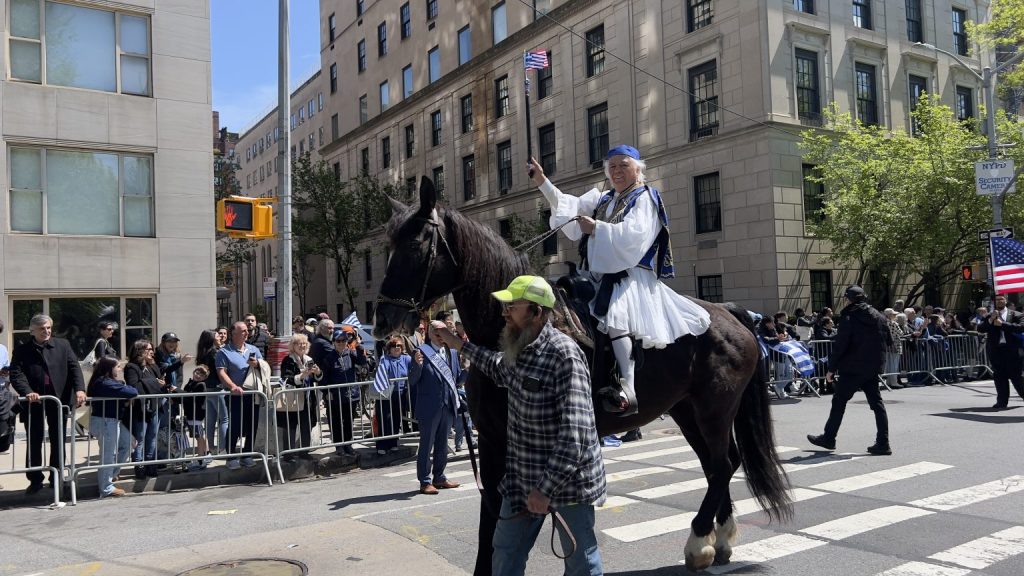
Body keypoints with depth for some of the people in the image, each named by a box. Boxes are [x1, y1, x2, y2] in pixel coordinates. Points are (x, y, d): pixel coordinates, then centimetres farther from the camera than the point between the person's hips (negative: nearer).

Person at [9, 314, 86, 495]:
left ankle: (56, 478, 21)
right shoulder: (22, 349, 2)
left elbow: (74, 367, -1)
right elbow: (16, 373, -8)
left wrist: (79, 389, -16)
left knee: (58, 442, 9)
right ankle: (35, 480, 18)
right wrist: (27, 391, -25)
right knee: (34, 443, 7)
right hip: (34, 402, -1)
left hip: (59, 399, 1)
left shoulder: (62, 345, 6)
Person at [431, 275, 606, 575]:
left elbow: (575, 435, -29)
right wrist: (457, 343, 26)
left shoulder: (564, 355, -25)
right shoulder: (519, 348, 2)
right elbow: (500, 369, 29)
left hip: (568, 480, -8)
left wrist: (546, 487, -28)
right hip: (522, 477, 8)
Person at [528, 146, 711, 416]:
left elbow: (633, 234, -13)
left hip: (632, 273, -9)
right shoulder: (603, 200, 24)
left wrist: (596, 227, -15)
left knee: (615, 314, -33)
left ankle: (628, 390, -42)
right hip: (600, 273, 9)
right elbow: (569, 205, 14)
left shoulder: (645, 197, 3)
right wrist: (542, 182, 3)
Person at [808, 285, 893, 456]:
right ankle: (883, 444, 5)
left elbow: (840, 345, -15)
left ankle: (829, 438, 15)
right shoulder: (879, 317, 6)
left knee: (839, 401, 6)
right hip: (873, 368, 6)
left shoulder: (848, 318, -13)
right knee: (877, 403, 8)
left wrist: (831, 368, -9)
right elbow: (888, 341, 12)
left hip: (852, 368, -6)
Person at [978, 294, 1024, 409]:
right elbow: (980, 329, 2)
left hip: (1011, 349, -2)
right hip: (995, 350, 2)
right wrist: (990, 320, -12)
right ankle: (1002, 401, 5)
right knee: (999, 377, 2)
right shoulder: (989, 316, 13)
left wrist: (1002, 324, -15)